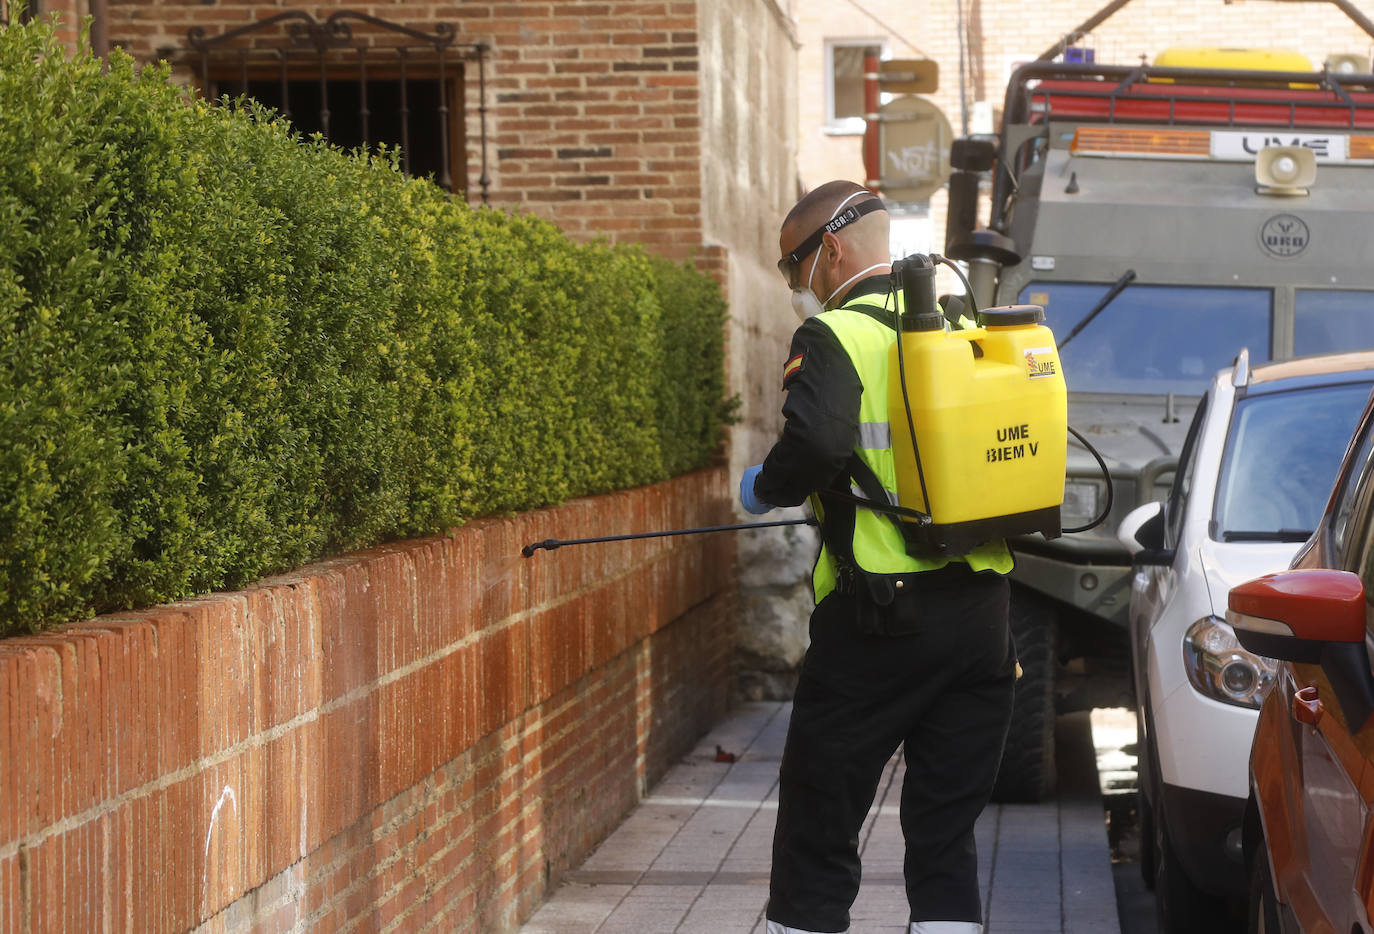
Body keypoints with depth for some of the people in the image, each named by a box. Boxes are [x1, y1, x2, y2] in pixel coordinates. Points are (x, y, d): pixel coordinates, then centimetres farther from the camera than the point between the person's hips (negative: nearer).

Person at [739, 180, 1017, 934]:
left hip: (877, 623, -6)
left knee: (817, 841, 5)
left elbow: (817, 442, -24)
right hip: (981, 618, 6)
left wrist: (764, 490, -5)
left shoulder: (835, 336, -8)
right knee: (946, 840, 10)